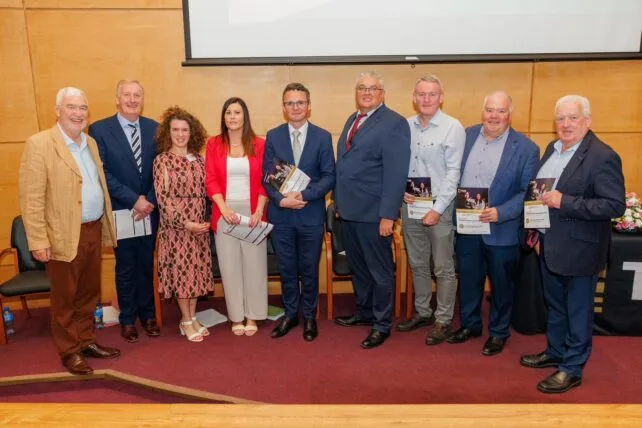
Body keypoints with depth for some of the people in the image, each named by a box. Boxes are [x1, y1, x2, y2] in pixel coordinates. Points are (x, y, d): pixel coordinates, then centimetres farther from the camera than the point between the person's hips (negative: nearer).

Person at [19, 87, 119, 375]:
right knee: (65, 299, 10)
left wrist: (105, 227, 11)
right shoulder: (39, 144, -11)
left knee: (89, 293, 17)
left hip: (93, 231, 6)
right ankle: (69, 351, 25)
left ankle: (87, 341, 33)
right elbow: (31, 198, -14)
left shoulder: (91, 143, 11)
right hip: (64, 236, -6)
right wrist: (38, 241, -17)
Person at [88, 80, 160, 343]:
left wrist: (150, 201, -10)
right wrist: (134, 200, -17)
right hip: (121, 212, -2)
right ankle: (128, 319, 28)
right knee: (125, 267, 11)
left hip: (149, 210, 3)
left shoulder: (154, 128, 3)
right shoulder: (99, 129, -6)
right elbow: (103, 173, -12)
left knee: (146, 264, 14)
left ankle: (147, 314, 31)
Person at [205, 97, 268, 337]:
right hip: (225, 212, 1)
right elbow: (211, 181, 0)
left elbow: (264, 181, 1)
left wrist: (259, 211, -11)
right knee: (230, 265, 5)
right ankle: (236, 317, 18)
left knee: (254, 263, 4)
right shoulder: (214, 144, 5)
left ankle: (252, 316, 18)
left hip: (252, 211, 0)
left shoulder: (259, 144, 3)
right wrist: (224, 209, -14)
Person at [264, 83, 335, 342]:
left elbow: (329, 176, -5)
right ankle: (290, 314, 30)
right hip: (280, 215, 1)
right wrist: (281, 199, -16)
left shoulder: (323, 137, -1)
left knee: (309, 269, 10)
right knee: (286, 269, 13)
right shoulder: (273, 136, 3)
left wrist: (304, 195, -18)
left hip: (311, 215, -1)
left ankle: (309, 316, 28)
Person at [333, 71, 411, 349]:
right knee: (357, 267, 20)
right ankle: (364, 312, 38)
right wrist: (339, 201, 12)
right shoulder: (352, 120, 14)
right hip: (348, 209, 8)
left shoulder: (394, 123, -11)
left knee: (379, 270, 6)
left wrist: (388, 215, -20)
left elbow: (396, 174, -17)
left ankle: (382, 325, 22)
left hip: (372, 212, -8)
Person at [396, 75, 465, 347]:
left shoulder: (453, 128, -8)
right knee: (417, 264, 16)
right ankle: (423, 312, 32)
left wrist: (437, 209, -16)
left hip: (439, 207, -4)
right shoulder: (405, 126, 5)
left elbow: (453, 172, -11)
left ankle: (443, 321, 20)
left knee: (443, 268, 5)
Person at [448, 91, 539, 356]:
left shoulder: (525, 148, -10)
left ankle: (499, 332, 32)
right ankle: (470, 324, 37)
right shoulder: (468, 135, 3)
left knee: (501, 284, 12)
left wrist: (500, 213, -24)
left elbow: (527, 192, -11)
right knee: (468, 279, 18)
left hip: (501, 230, -4)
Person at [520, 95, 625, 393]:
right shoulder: (552, 148, 6)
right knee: (555, 306, 22)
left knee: (577, 311, 9)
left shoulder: (602, 157, -19)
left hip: (579, 249, -7)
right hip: (550, 245, 8)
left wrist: (564, 202, -27)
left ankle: (572, 369, 25)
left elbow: (615, 205, -23)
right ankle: (555, 353, 40)